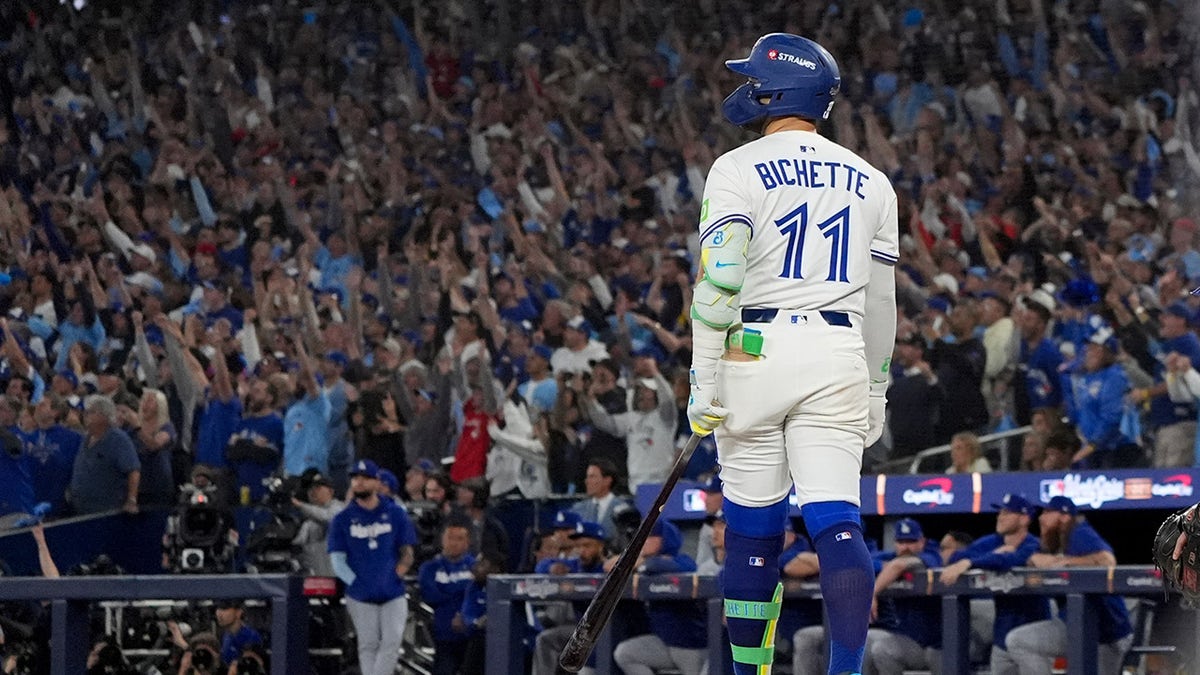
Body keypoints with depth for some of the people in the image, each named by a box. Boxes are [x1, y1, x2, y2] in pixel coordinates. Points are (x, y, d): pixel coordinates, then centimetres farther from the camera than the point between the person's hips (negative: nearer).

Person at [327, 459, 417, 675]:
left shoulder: (395, 513, 5)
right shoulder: (343, 519, 3)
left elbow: (406, 551, 9)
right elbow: (337, 559, 0)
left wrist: (397, 574, -6)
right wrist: (355, 582, -11)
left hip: (393, 593, 0)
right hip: (361, 596, 0)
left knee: (392, 641, -10)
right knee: (368, 645, 3)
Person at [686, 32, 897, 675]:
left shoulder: (738, 169, -2)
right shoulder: (869, 181, 13)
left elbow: (718, 278, -11)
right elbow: (880, 299, 15)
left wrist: (703, 381, -9)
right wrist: (875, 391, 22)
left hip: (755, 351, -3)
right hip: (838, 356, 3)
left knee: (752, 526, 6)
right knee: (837, 522, -5)